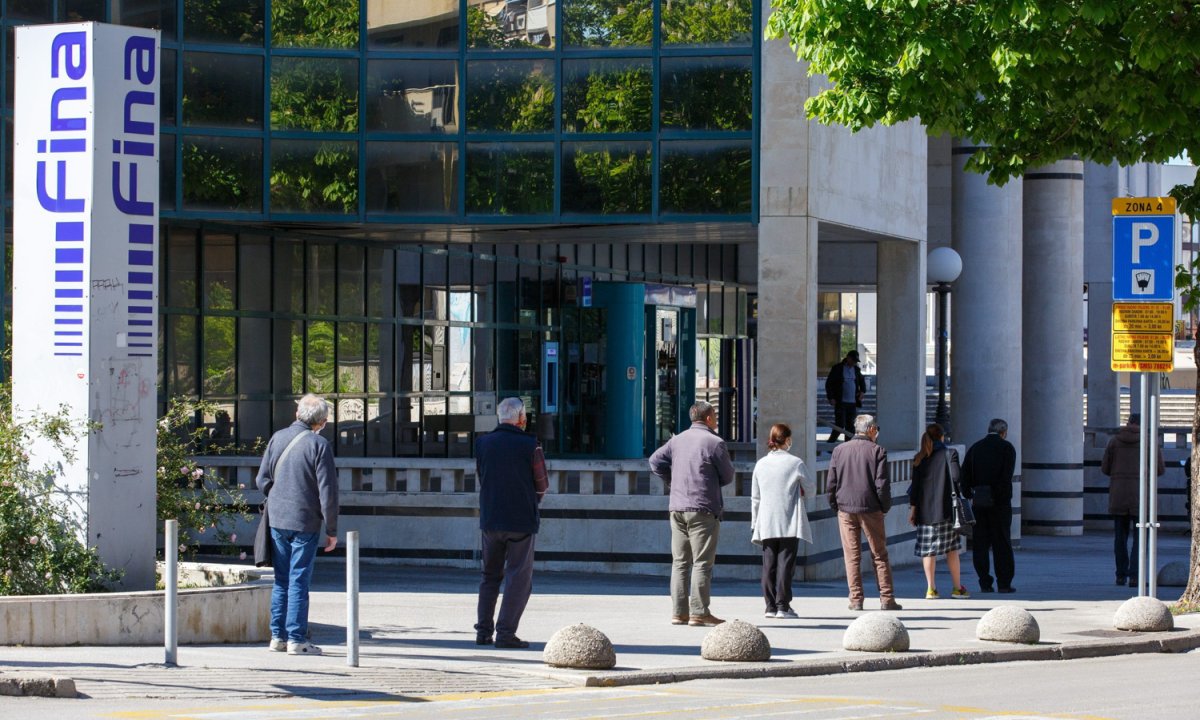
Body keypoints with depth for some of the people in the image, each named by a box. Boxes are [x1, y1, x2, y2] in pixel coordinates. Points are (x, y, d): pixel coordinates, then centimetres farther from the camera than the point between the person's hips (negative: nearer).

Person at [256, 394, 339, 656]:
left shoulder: (277, 438, 4)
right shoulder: (318, 445, -11)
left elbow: (262, 480, 8)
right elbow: (328, 492, -12)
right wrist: (332, 530, -4)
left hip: (277, 520, 5)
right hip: (306, 522, -5)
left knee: (281, 580, 13)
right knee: (299, 580, -1)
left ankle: (278, 636, 15)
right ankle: (296, 639, -1)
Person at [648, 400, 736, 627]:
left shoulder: (678, 440, 10)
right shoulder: (714, 443, -7)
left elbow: (655, 461, 8)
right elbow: (728, 476, -1)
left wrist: (673, 482, 13)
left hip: (677, 507, 6)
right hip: (703, 509, -6)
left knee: (680, 562, 9)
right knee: (702, 563, -3)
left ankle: (679, 612, 9)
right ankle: (699, 613, -6)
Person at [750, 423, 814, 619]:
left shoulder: (760, 464, 6)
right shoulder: (795, 463, -6)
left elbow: (755, 498, 10)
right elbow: (810, 490, 4)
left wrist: (754, 524, 16)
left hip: (766, 524, 3)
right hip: (789, 523, -3)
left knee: (769, 564, 6)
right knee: (785, 563, -2)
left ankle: (771, 606, 7)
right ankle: (783, 606, -4)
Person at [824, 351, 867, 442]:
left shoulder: (856, 369, 12)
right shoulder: (837, 368, -2)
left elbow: (862, 381, 30)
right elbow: (829, 383, -1)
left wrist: (862, 391, 12)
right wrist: (831, 398, -8)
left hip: (852, 403, 5)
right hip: (840, 403, -5)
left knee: (850, 426, 4)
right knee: (840, 425, -11)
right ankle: (830, 444, 0)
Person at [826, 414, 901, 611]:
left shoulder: (839, 450, 3)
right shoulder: (877, 451, -5)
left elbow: (830, 483, 4)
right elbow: (881, 484, -8)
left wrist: (834, 506, 13)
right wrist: (885, 506, 4)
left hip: (846, 509, 2)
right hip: (871, 510, -2)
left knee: (852, 556, 5)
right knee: (880, 555, 6)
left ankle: (855, 600, 2)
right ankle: (886, 599, 3)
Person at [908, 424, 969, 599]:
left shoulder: (919, 459, 6)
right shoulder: (949, 454, -4)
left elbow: (915, 485, 5)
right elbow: (956, 476, -13)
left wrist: (912, 508, 9)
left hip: (925, 509, 3)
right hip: (945, 508, -3)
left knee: (928, 549, 4)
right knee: (952, 548, 7)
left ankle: (931, 588, 1)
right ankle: (957, 587, 9)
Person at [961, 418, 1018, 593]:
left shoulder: (975, 448, 11)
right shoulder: (1007, 448, 0)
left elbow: (965, 474, 3)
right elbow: (1006, 476, -12)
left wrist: (969, 496, 3)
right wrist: (1003, 497, -10)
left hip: (978, 501, 3)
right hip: (999, 500, -3)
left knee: (980, 543, 6)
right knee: (1002, 543, 2)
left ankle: (985, 583, 3)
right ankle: (1004, 583, 1)